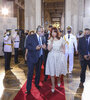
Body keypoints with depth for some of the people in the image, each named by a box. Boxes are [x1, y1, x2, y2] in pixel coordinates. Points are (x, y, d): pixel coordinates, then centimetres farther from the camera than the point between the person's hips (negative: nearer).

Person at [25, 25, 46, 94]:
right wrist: (35, 48, -25)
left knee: (38, 72, 18)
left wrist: (44, 47, -10)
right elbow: (27, 46, -12)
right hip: (32, 57, -5)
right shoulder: (31, 37, -9)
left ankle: (37, 84, 39)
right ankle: (28, 89, 8)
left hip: (40, 57, 5)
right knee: (30, 73, -2)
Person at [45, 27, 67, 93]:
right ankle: (53, 86, 12)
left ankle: (58, 80, 43)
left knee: (59, 70, 11)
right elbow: (49, 49, -12)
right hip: (52, 56, 0)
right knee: (52, 71, 0)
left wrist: (63, 55, 0)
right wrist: (51, 41, -18)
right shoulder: (50, 40, 0)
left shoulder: (61, 39, -2)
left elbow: (63, 48, 6)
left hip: (59, 56, 0)